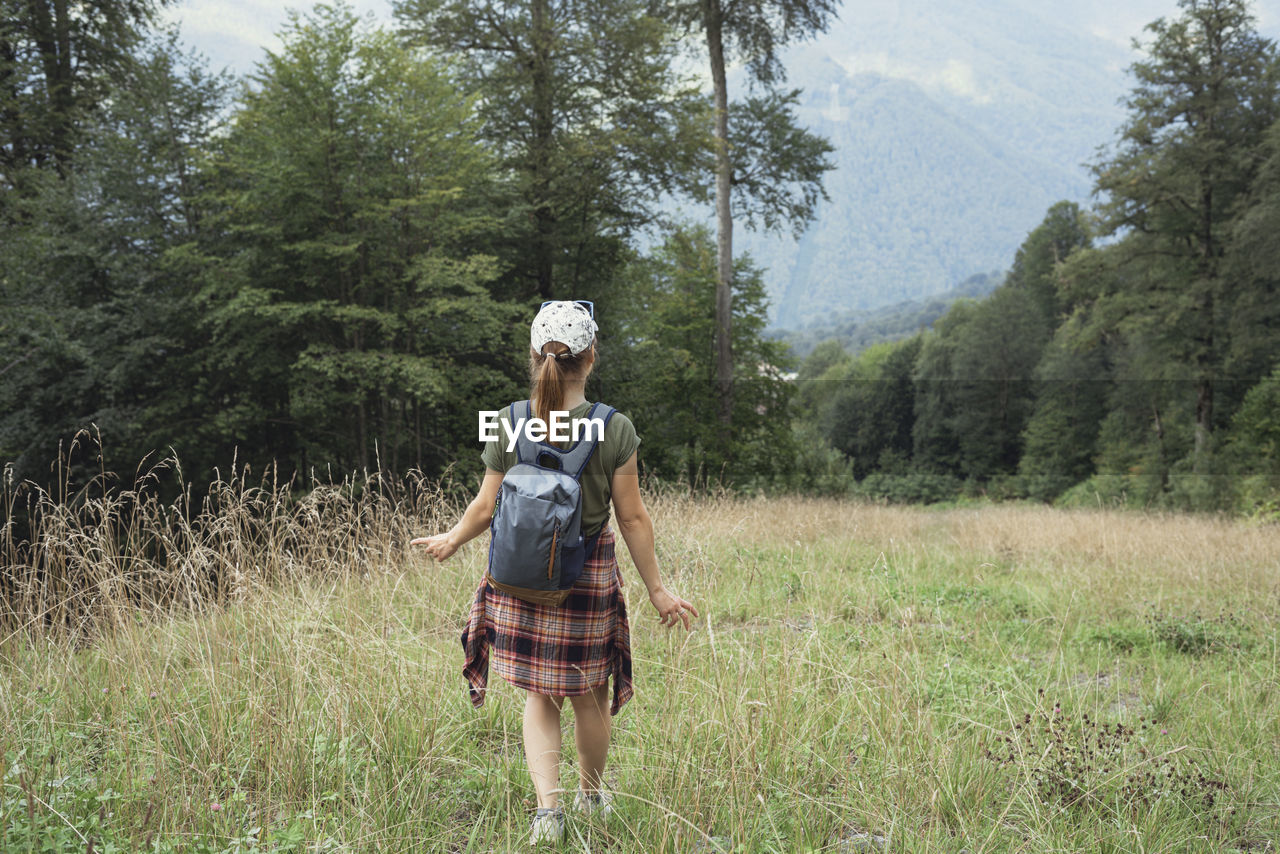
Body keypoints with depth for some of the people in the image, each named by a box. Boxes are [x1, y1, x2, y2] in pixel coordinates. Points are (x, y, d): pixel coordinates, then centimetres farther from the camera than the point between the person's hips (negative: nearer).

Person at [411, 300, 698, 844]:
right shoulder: (613, 430, -13)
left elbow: (486, 508, 0)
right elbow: (632, 518, -8)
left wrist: (450, 540, 20)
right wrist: (657, 589, 3)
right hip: (588, 578, -1)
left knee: (539, 697, 14)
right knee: (589, 696, 17)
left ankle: (547, 805, 2)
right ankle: (592, 795, 37)